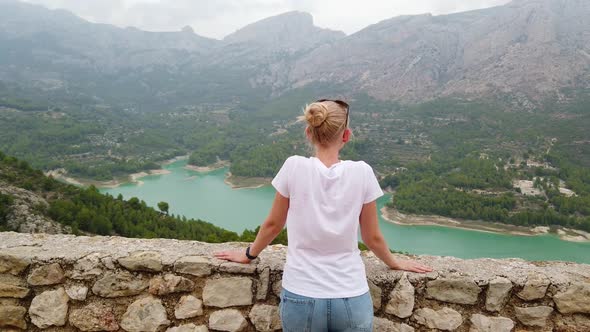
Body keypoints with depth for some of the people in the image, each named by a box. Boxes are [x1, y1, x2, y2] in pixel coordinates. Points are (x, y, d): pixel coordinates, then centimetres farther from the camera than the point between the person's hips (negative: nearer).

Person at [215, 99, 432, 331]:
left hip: (301, 296, 0)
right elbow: (373, 238, 3)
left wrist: (249, 254, 21)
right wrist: (394, 263, 23)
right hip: (352, 298, 1)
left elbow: (273, 224, 3)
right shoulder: (362, 172, -7)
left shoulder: (295, 166, -10)